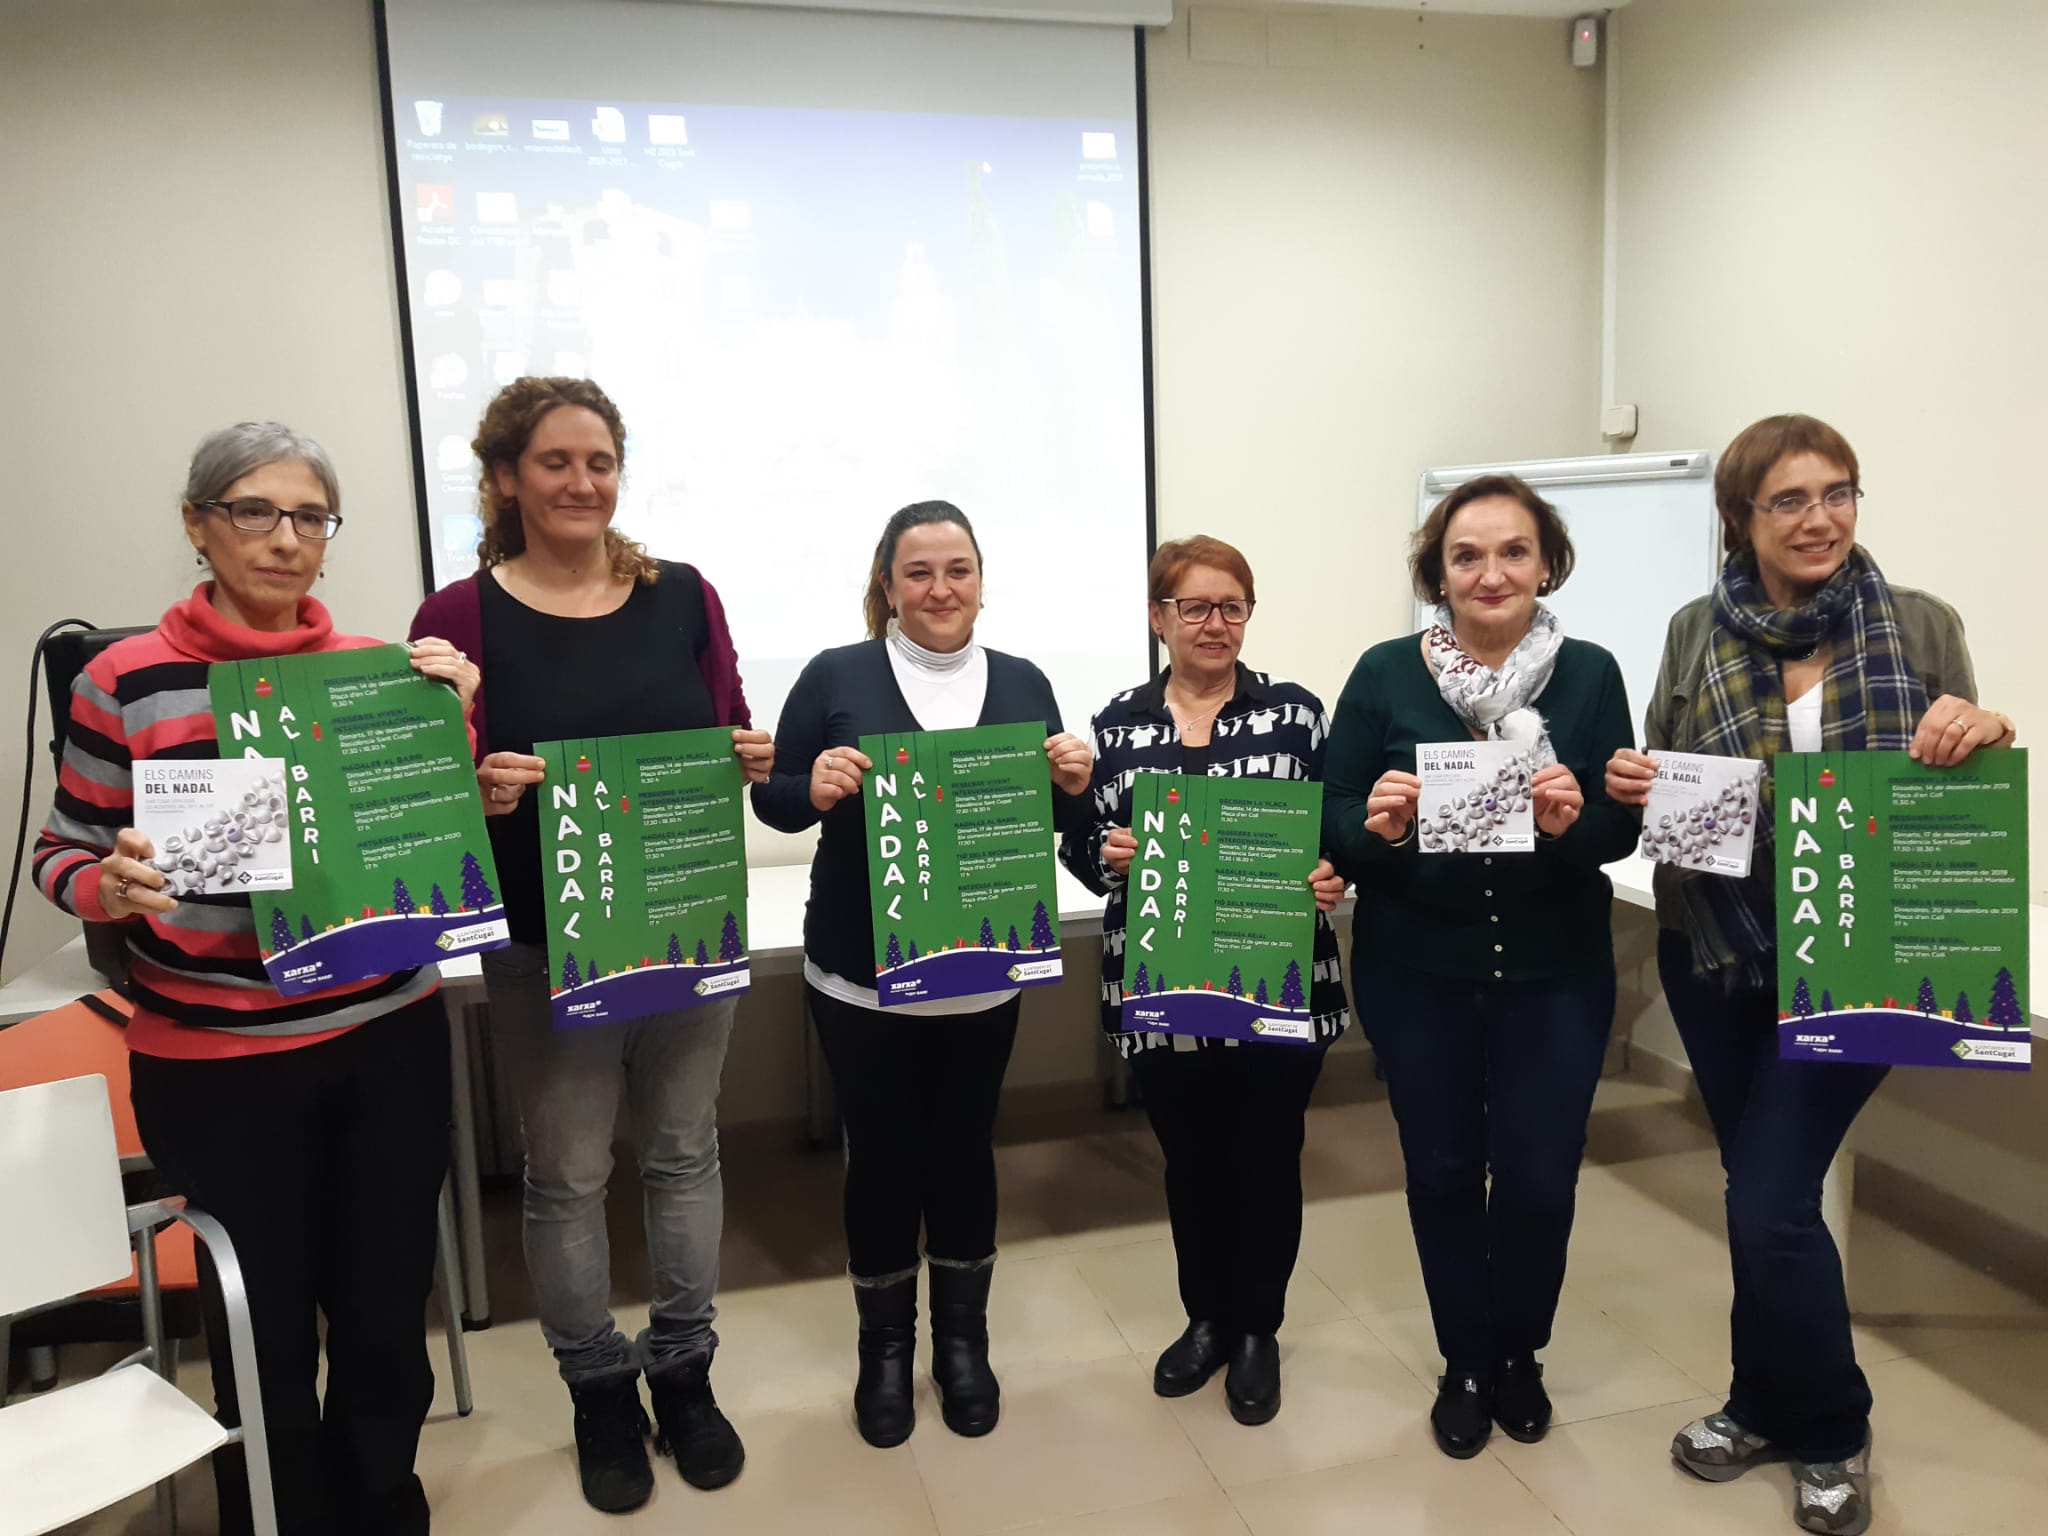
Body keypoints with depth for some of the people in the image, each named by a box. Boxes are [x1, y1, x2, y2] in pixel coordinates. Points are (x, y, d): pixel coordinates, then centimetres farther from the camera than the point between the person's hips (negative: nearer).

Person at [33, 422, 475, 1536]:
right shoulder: (125, 680, -6)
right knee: (268, 1330, 11)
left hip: (389, 1040, 3)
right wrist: (115, 887, -21)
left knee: (387, 1315, 14)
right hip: (218, 1065, -2)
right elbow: (63, 857, 1)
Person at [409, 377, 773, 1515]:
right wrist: (480, 791, -25)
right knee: (570, 1176, 10)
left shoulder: (683, 597, 2)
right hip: (545, 944, -2)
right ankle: (601, 1393, 33)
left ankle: (685, 1376, 35)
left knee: (685, 1154, 15)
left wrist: (753, 759, -14)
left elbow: (733, 743, 8)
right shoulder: (461, 617, -6)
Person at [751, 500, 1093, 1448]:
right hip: (859, 975, -2)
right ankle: (885, 1348, 31)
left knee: (964, 1150, 13)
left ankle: (963, 1341, 33)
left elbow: (1056, 826, 8)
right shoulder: (836, 677, -5)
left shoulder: (1022, 684, 3)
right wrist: (814, 789, -24)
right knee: (880, 1156, 10)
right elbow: (772, 800, -2)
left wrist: (1075, 785, -13)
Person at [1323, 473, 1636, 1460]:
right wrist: (1377, 825, -25)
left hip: (1554, 972, 0)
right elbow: (1331, 822, -4)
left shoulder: (1590, 674, -3)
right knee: (1442, 1171, 11)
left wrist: (1571, 821, -25)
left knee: (1539, 1176, 6)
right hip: (1416, 973, 0)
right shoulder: (1385, 674, -5)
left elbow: (1623, 832, -4)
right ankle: (1466, 1361, 34)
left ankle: (1520, 1355, 35)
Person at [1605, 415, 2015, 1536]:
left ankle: (1827, 1433, 24)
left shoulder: (1923, 626, -3)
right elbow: (1655, 790, 7)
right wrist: (1628, 785, -16)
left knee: (1769, 1201, -3)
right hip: (1716, 956, 3)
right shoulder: (1696, 634, 0)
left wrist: (1985, 738, -20)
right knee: (1761, 1192, 15)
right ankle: (1770, 1403, 38)